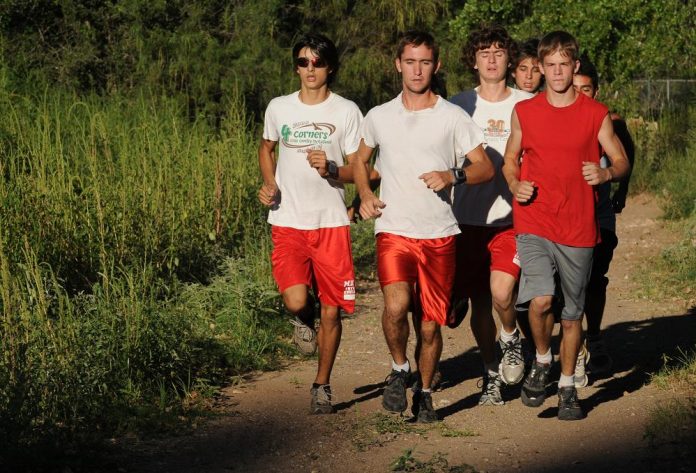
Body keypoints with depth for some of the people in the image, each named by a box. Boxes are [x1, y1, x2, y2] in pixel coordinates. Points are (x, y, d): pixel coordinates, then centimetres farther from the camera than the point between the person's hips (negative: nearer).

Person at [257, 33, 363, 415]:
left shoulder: (346, 111, 0)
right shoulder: (279, 108, 6)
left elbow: (357, 171, 2)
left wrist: (330, 170, -20)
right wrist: (269, 184, 7)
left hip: (331, 223, 0)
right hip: (287, 223, 1)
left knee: (331, 312, 3)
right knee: (296, 301, -20)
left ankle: (322, 386, 23)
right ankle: (302, 320, 18)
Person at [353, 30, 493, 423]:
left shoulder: (453, 117, 2)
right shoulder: (378, 117, 8)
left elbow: (486, 168, 5)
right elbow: (360, 161, 25)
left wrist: (452, 176, -14)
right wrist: (365, 194, 5)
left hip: (439, 235, 0)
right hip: (394, 230, 0)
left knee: (431, 324, 5)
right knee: (396, 306, -24)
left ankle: (425, 393, 29)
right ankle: (399, 369, 3)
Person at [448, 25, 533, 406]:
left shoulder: (528, 104, 4)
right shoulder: (459, 106, 6)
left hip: (511, 216, -2)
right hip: (469, 217, 2)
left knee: (501, 292, -20)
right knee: (478, 303, 6)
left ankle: (511, 339, 12)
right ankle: (491, 375, 25)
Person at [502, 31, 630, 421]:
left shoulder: (596, 113, 2)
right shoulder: (524, 112, 5)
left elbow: (622, 161, 7)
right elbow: (510, 160, 16)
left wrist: (606, 173, -15)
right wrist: (515, 185, -5)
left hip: (578, 227, 0)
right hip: (534, 223, 0)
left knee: (573, 313, 8)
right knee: (540, 299, -19)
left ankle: (568, 388, 25)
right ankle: (542, 361, 10)